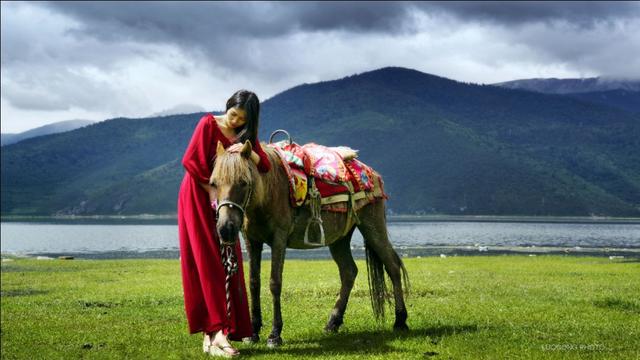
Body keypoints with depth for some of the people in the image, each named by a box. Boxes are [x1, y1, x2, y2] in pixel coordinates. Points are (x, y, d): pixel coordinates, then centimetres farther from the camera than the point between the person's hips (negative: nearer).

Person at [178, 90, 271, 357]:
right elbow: (191, 160, -15)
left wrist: (248, 152, -19)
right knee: (207, 262, -11)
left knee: (227, 263, 3)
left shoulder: (246, 135, 9)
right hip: (198, 197, -6)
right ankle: (217, 331, -16)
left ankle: (212, 333, 8)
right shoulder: (209, 124, -8)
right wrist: (211, 190, -14)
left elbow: (264, 166, 0)